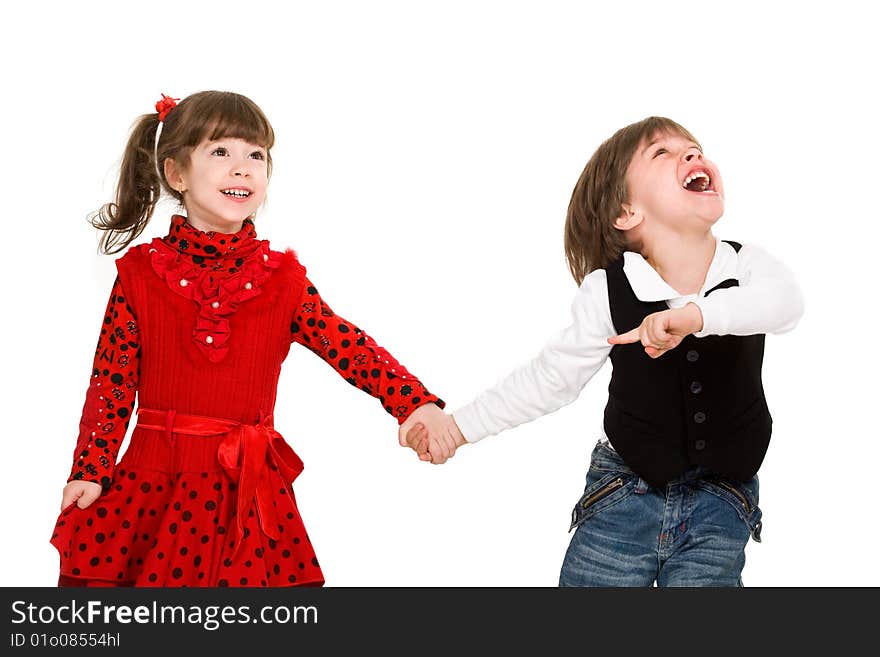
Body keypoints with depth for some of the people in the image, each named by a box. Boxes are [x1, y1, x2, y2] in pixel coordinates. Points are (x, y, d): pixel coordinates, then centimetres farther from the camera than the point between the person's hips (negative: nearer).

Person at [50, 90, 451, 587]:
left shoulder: (283, 280, 2)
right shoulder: (141, 273, 0)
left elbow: (351, 348, -6)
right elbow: (111, 380, 1)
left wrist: (417, 403, -20)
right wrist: (91, 471, -6)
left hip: (248, 493, 1)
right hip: (152, 485, 0)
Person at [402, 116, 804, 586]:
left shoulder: (748, 265, -10)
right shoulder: (607, 291, -12)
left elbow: (785, 302, -33)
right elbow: (552, 376, 0)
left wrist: (697, 314, -50)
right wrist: (460, 426, 1)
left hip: (722, 504, 0)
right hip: (626, 493, 0)